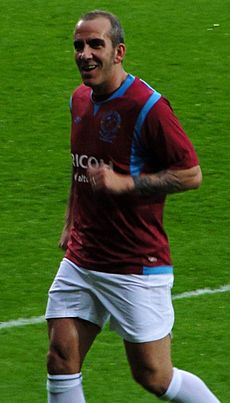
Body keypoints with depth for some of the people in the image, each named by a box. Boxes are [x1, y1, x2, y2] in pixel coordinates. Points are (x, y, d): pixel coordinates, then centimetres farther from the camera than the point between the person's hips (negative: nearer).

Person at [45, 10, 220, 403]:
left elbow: (191, 174, -13)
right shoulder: (80, 99, 9)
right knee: (61, 361, -1)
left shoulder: (147, 106, -15)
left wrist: (123, 183, -21)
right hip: (80, 262, 7)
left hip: (136, 267, -7)